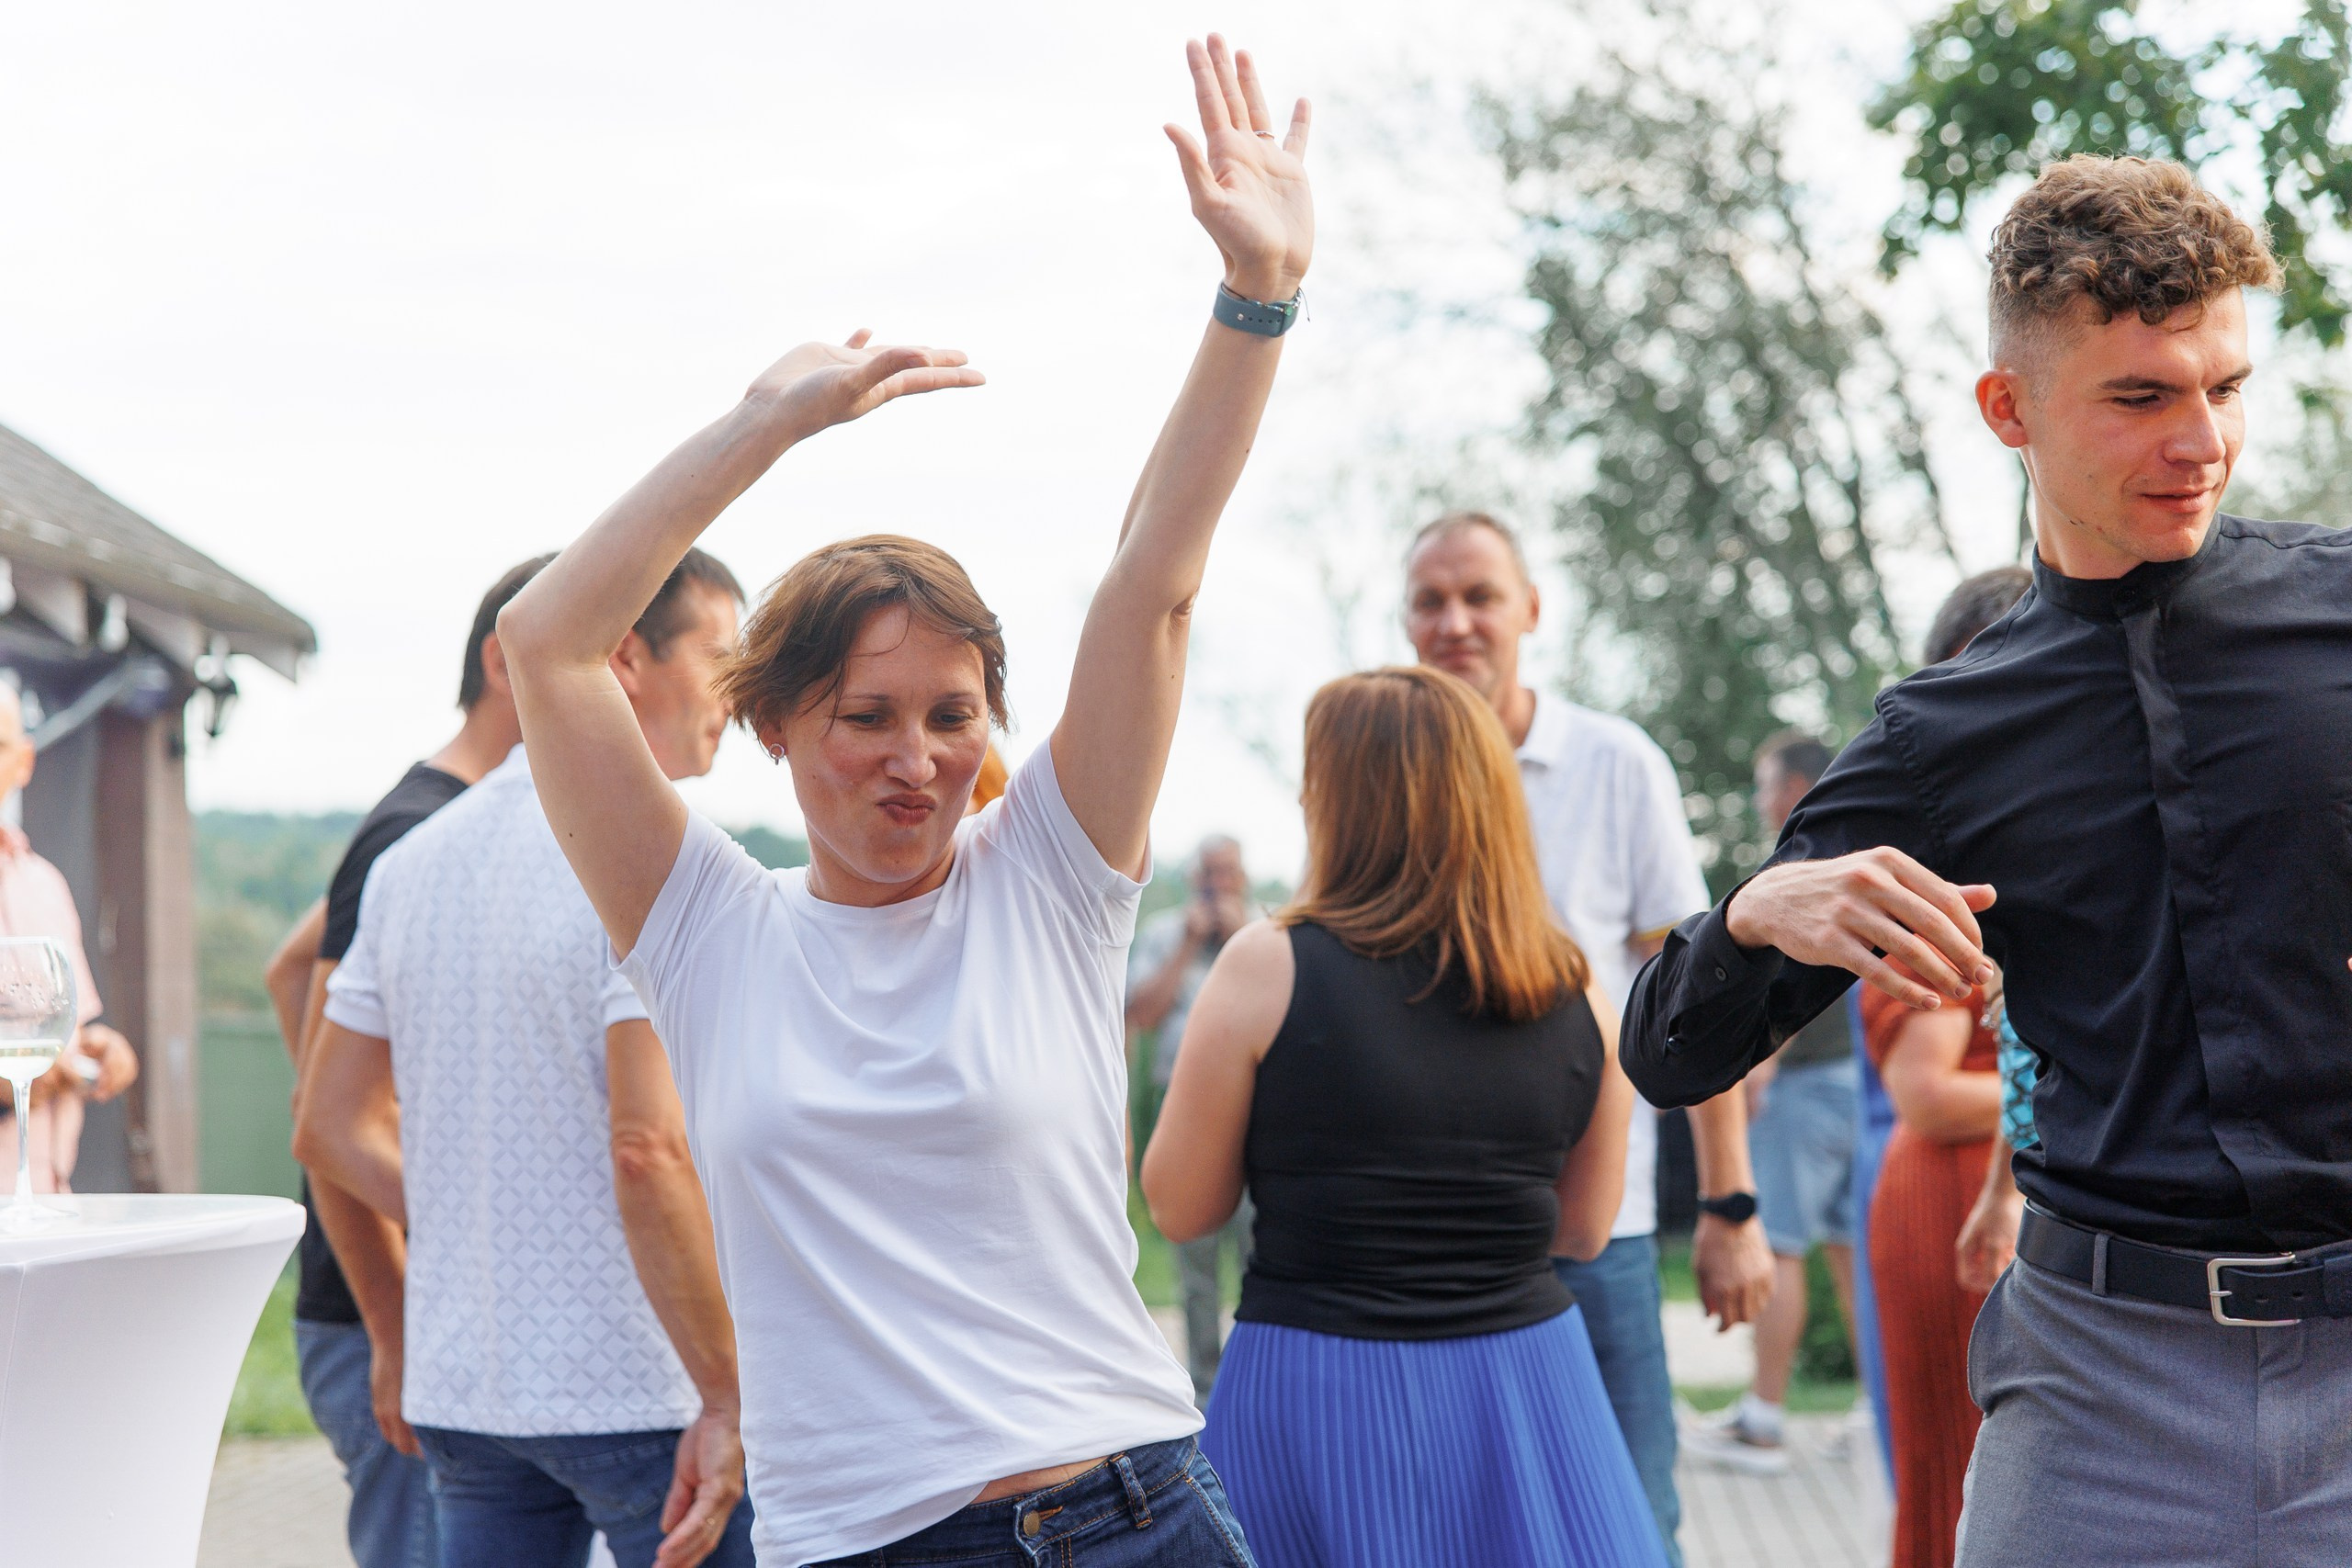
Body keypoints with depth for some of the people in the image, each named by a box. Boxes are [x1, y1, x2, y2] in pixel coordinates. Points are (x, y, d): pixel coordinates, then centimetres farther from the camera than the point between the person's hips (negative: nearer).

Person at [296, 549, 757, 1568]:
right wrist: (726, 1398, -19)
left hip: (463, 1383, 7)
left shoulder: (412, 860, 10)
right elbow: (648, 1148, -23)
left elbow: (330, 1129, 13)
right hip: (639, 1383, -7)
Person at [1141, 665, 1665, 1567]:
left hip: (1317, 1397, -3)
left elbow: (1181, 1208, -1)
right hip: (1529, 1384, 3)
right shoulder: (1578, 999, 0)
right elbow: (1583, 1231, 12)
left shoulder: (1268, 967, -10)